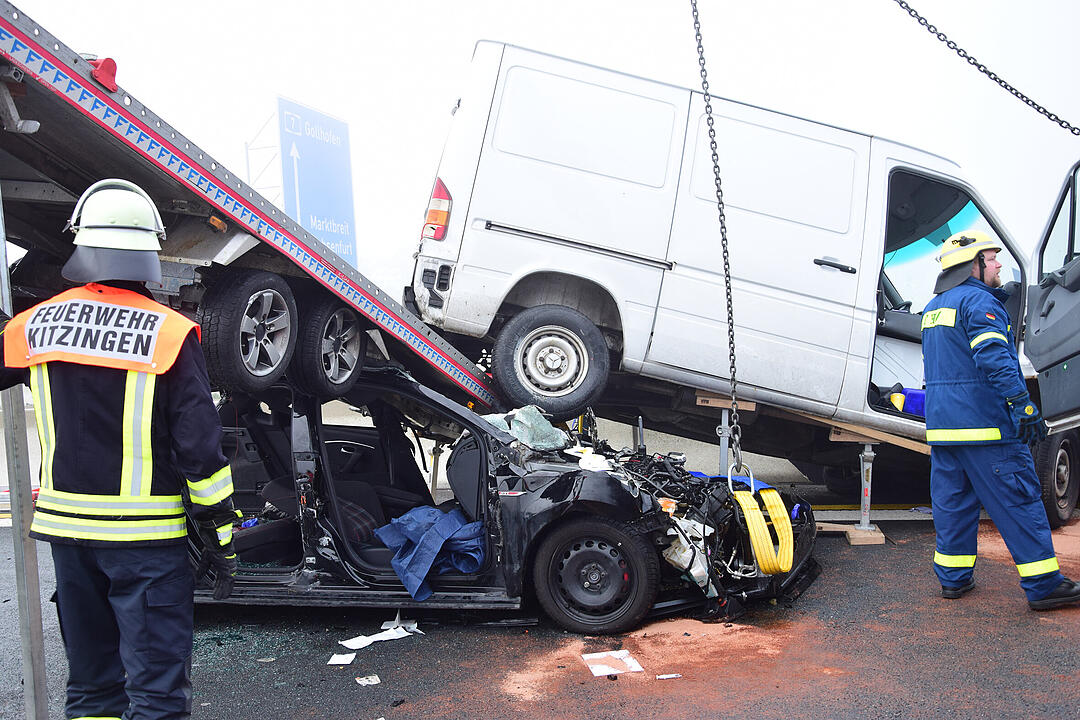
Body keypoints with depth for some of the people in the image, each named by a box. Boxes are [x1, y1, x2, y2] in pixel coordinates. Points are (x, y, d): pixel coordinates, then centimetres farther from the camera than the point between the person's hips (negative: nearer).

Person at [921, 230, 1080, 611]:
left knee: (951, 501, 12)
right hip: (983, 423, -8)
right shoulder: (979, 301, -10)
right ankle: (1043, 585, 1)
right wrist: (1023, 403, -25)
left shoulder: (932, 309, 19)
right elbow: (994, 357, -23)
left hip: (942, 424, 8)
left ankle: (953, 577, 16)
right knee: (1019, 499, -2)